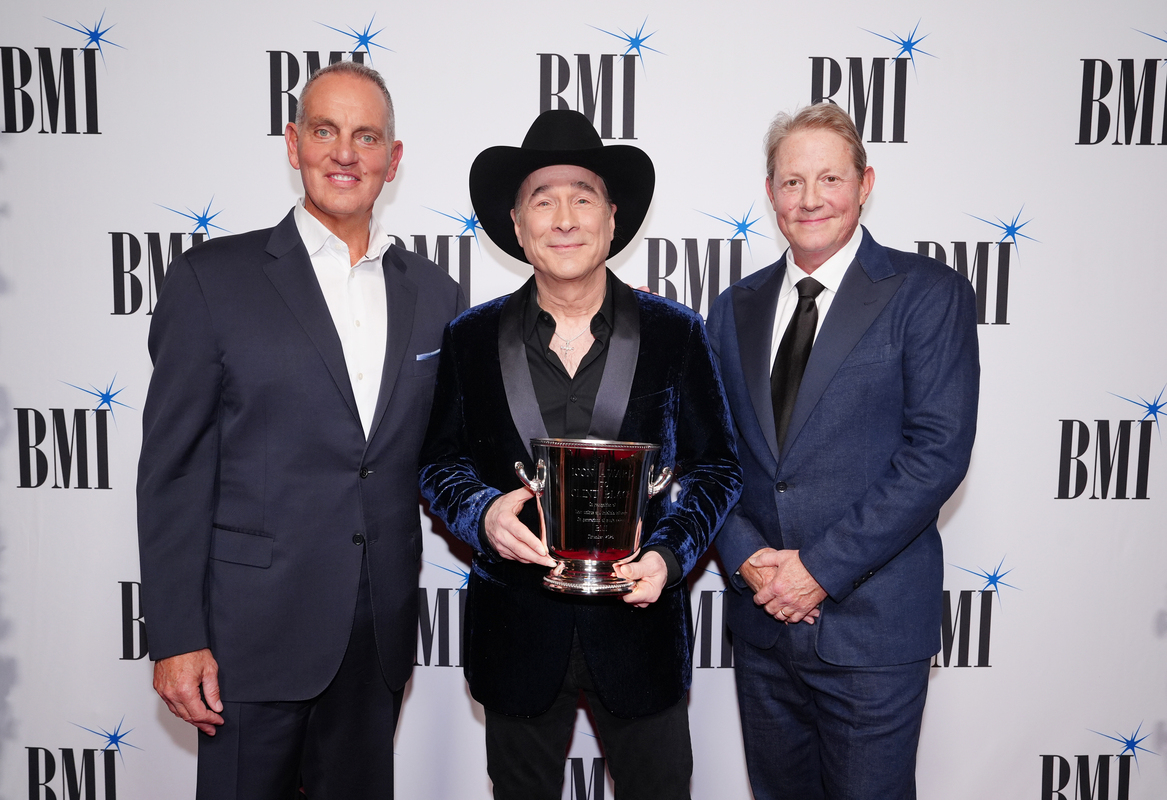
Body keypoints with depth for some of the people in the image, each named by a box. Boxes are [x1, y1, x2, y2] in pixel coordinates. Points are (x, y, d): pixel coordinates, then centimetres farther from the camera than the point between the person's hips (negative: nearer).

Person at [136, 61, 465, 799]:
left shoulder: (435, 295, 6)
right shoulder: (214, 277, -4)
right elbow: (173, 467, -6)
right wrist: (177, 640, -8)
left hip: (381, 636, 3)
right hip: (254, 631, -3)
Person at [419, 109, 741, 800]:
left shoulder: (676, 333, -3)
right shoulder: (472, 338, -1)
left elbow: (715, 463, 1)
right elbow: (441, 461, 5)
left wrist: (671, 554, -14)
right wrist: (481, 514, -16)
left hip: (639, 621, 0)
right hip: (516, 631, 1)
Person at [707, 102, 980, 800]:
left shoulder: (930, 293, -6)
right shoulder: (737, 307, 8)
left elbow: (939, 450, -14)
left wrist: (822, 568, -16)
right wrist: (745, 555, -9)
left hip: (870, 619, -4)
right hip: (761, 614, 5)